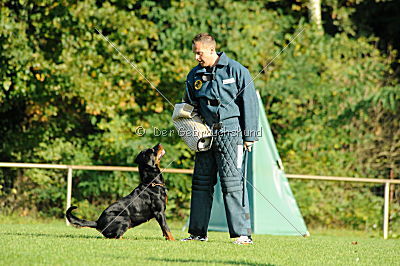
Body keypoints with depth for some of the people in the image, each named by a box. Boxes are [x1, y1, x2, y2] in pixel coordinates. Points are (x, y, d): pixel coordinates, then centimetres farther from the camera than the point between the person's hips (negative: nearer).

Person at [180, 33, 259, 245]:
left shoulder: (236, 70, -2)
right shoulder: (195, 75, 13)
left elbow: (249, 104, -2)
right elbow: (189, 106, 24)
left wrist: (249, 136, -6)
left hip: (230, 133, -6)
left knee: (232, 182, -10)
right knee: (201, 182, 6)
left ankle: (243, 233, -10)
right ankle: (198, 232, 13)